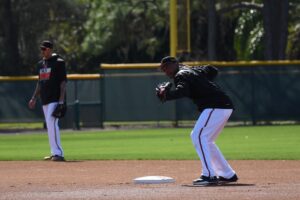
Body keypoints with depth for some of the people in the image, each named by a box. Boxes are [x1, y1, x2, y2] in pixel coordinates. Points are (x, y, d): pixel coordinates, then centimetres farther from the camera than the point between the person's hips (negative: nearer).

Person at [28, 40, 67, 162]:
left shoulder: (58, 62, -6)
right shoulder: (40, 64, 17)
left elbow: (63, 81, -10)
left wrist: (61, 99, -18)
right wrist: (34, 98, 18)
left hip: (55, 99, -8)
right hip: (45, 100, 8)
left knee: (52, 123, -17)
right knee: (49, 126, 9)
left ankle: (58, 153, -19)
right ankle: (55, 153, 13)